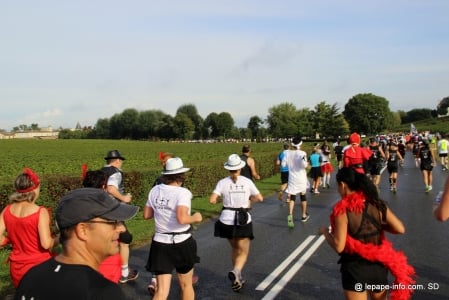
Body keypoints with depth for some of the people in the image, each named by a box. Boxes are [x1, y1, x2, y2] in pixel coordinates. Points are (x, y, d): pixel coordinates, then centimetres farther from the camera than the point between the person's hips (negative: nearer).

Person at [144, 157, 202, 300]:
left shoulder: (155, 190, 2)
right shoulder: (183, 192, -16)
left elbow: (146, 215, 10)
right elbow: (182, 219, -28)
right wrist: (195, 217, -10)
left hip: (160, 244, 4)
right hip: (181, 244, -4)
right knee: (186, 285, 19)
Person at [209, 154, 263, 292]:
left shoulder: (223, 182, -5)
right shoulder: (247, 182, -4)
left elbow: (212, 200, -13)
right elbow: (260, 198, 2)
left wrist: (221, 199, 7)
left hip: (227, 221, 2)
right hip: (243, 221, -2)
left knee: (234, 248, 25)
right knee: (243, 252, 7)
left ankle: (237, 276, 29)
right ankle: (235, 272, -21)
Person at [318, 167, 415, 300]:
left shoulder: (343, 210, -19)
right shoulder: (377, 204, -5)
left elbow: (338, 246, -20)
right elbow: (400, 229, -4)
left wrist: (325, 231, -3)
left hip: (355, 268, -5)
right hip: (379, 265, 5)